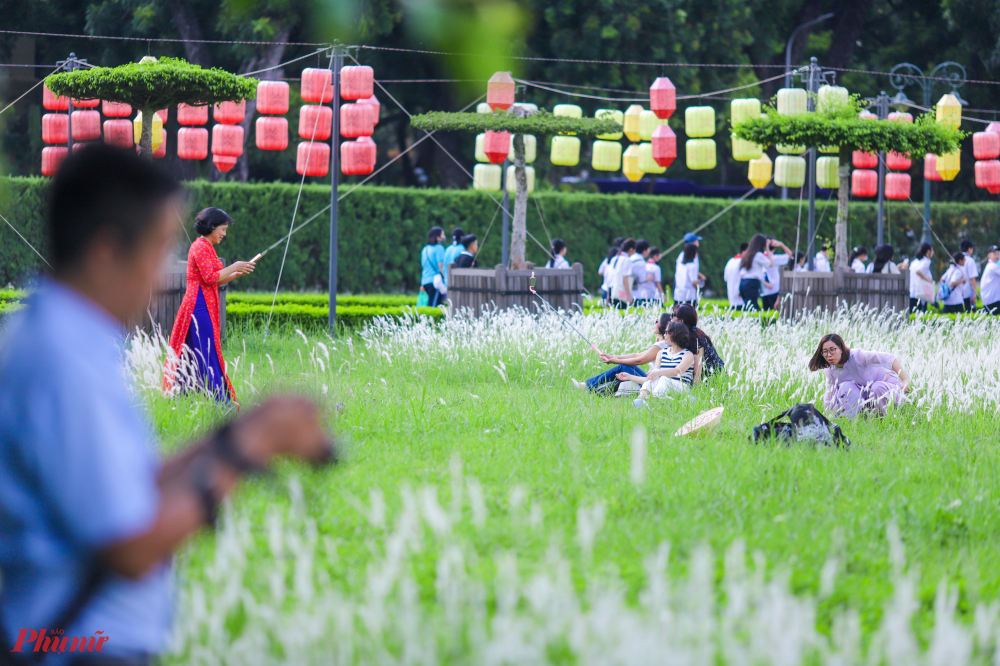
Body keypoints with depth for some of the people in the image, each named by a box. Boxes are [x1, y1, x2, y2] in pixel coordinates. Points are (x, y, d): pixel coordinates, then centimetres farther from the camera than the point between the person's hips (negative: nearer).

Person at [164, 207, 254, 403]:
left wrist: (238, 273, 10)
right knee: (206, 353, -9)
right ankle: (216, 400, -10)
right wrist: (234, 267, -10)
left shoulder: (206, 247, 20)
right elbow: (210, 277, -18)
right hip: (200, 305, -10)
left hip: (204, 305, 10)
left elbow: (215, 281, 20)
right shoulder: (201, 247, -11)